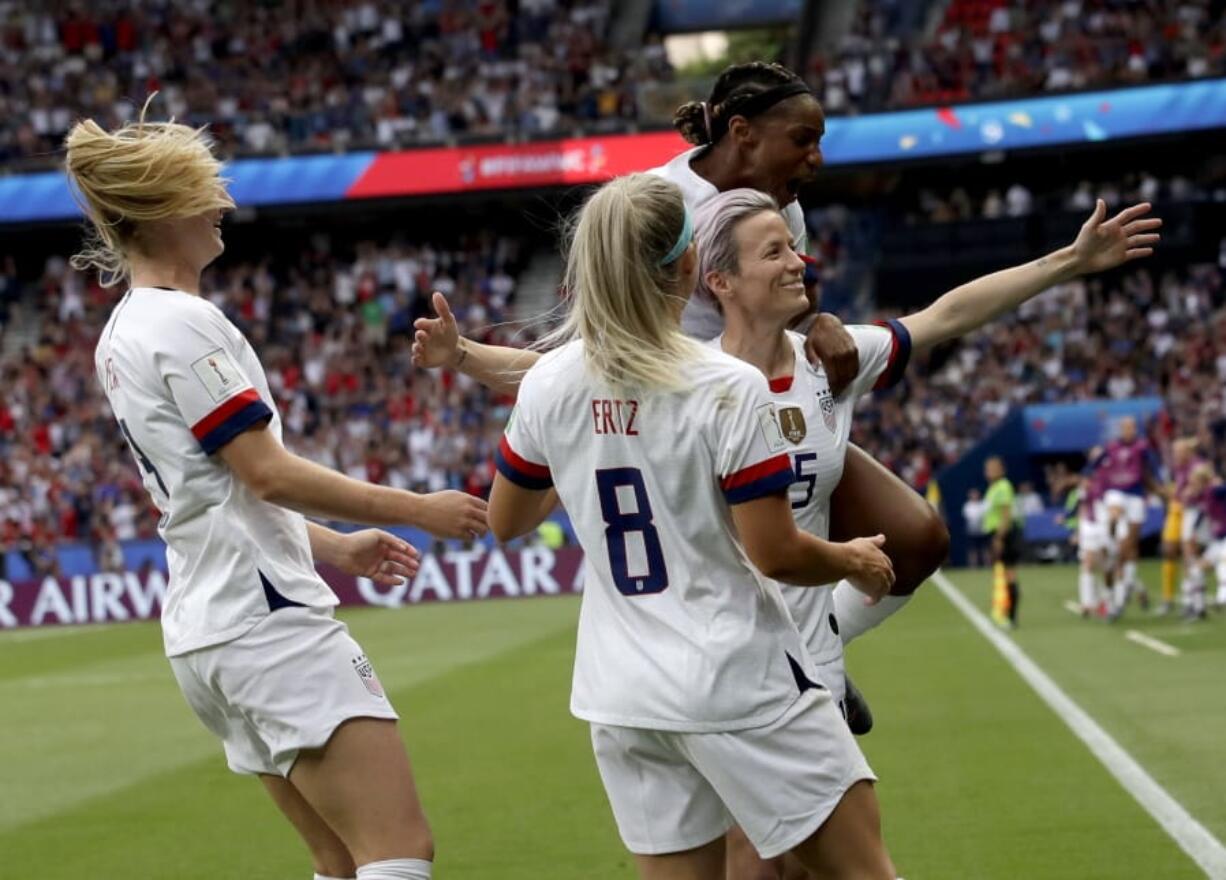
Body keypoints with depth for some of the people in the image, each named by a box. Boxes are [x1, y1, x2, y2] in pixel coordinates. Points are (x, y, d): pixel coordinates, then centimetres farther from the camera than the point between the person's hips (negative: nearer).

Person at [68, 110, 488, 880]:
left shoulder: (122, 335, 16)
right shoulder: (183, 323, -12)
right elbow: (268, 474, -15)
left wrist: (334, 549, 22)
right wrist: (419, 511, -9)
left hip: (205, 629, 10)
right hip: (267, 618, -10)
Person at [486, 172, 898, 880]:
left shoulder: (549, 386, 0)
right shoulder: (729, 388, -15)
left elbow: (505, 522, 14)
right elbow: (775, 554, -14)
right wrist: (855, 563, 5)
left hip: (622, 696, 5)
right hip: (739, 686, -5)